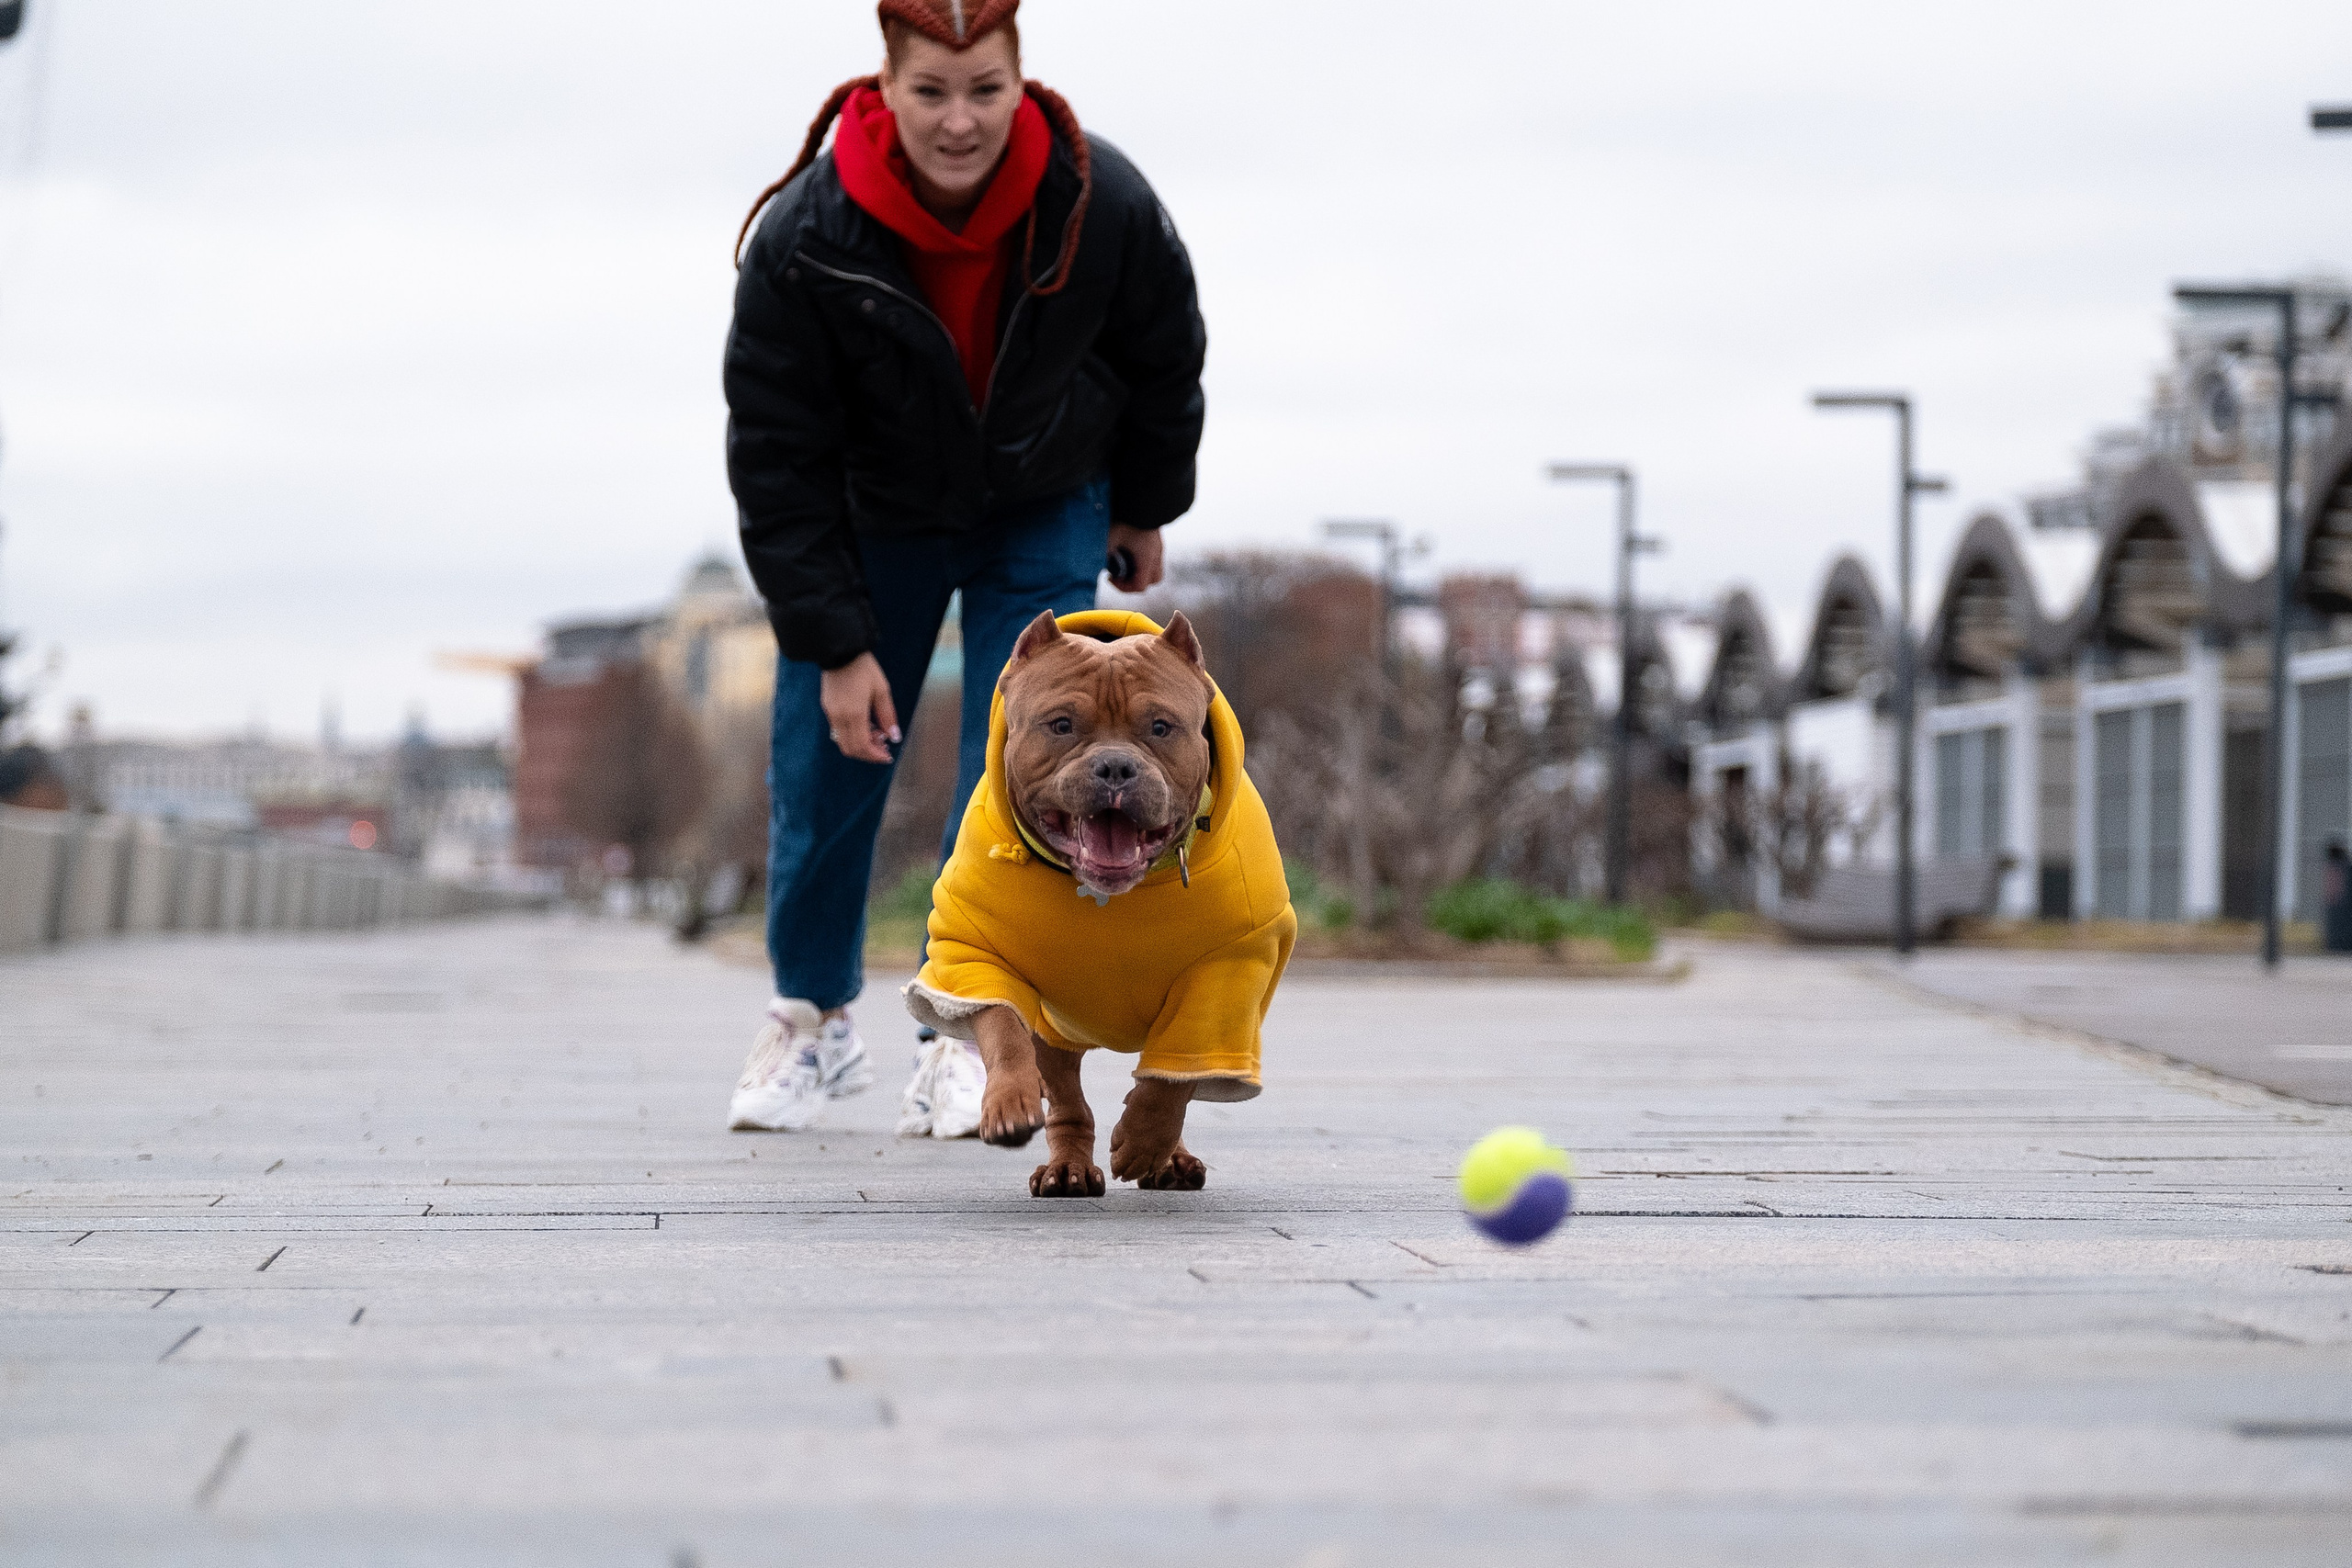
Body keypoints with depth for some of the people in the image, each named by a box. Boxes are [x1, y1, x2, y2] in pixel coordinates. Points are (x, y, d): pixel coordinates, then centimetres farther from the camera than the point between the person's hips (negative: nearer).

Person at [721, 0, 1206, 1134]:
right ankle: (813, 1019, 26)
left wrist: (1145, 509, 7)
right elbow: (777, 455, -21)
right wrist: (835, 642, -21)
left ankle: (969, 1037, 1)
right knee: (825, 761, 4)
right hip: (868, 517, 0)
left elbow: (1166, 358, -4)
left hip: (1046, 510, 0)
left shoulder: (1103, 204, -26)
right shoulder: (802, 237, -29)